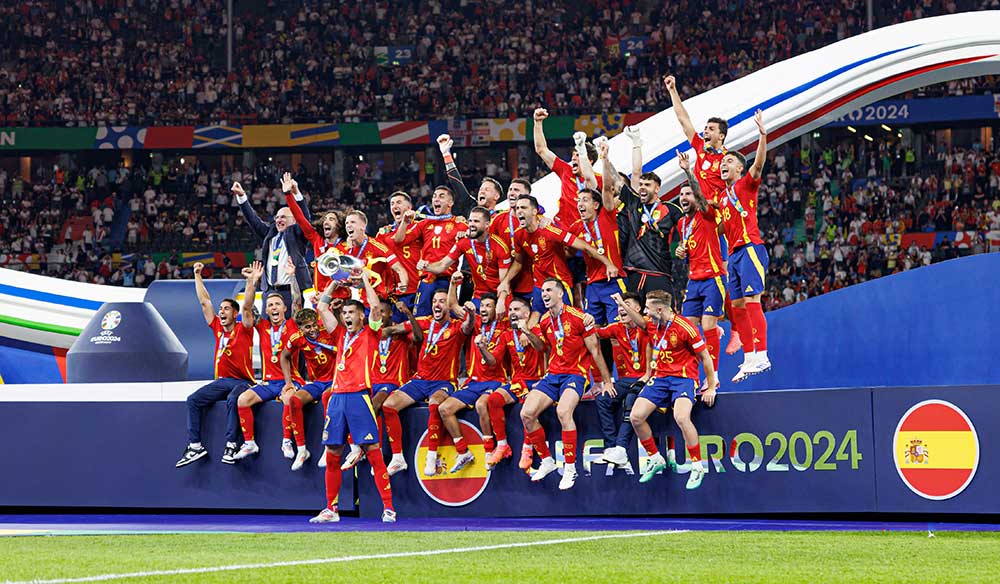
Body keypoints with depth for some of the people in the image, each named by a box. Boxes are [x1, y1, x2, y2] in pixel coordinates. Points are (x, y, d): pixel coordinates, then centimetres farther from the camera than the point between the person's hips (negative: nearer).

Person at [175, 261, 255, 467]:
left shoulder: (243, 330, -3)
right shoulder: (218, 328, 11)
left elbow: (247, 307, -17)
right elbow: (205, 302, 14)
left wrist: (250, 282, -27)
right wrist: (197, 276, 14)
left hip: (242, 382, -6)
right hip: (221, 381, 6)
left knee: (232, 399, -36)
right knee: (193, 400, -12)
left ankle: (231, 445, -36)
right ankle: (195, 446, -16)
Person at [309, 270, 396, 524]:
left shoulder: (370, 334, 6)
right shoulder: (341, 334, 19)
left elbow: (375, 307, -8)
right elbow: (321, 307, 20)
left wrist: (366, 280, 3)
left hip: (359, 396, -6)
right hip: (337, 396, 6)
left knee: (373, 452, -10)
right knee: (332, 455, 5)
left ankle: (388, 508, -11)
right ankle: (330, 510, 12)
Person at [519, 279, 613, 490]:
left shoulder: (578, 318, -10)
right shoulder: (544, 322, 10)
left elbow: (595, 351, -4)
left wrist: (606, 382, -1)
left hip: (575, 374, -6)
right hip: (553, 375, 7)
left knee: (563, 411, -34)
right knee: (526, 413, -13)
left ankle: (570, 467, -24)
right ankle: (547, 460, 6)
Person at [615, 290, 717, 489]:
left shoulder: (684, 328, -15)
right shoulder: (654, 325, 5)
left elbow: (705, 357, -7)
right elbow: (640, 321, 32)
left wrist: (711, 388, -6)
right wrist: (623, 305, 17)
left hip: (683, 378, -7)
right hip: (659, 378, 7)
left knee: (681, 417, -32)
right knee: (636, 417, -8)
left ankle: (697, 467, -20)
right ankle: (656, 459, 11)